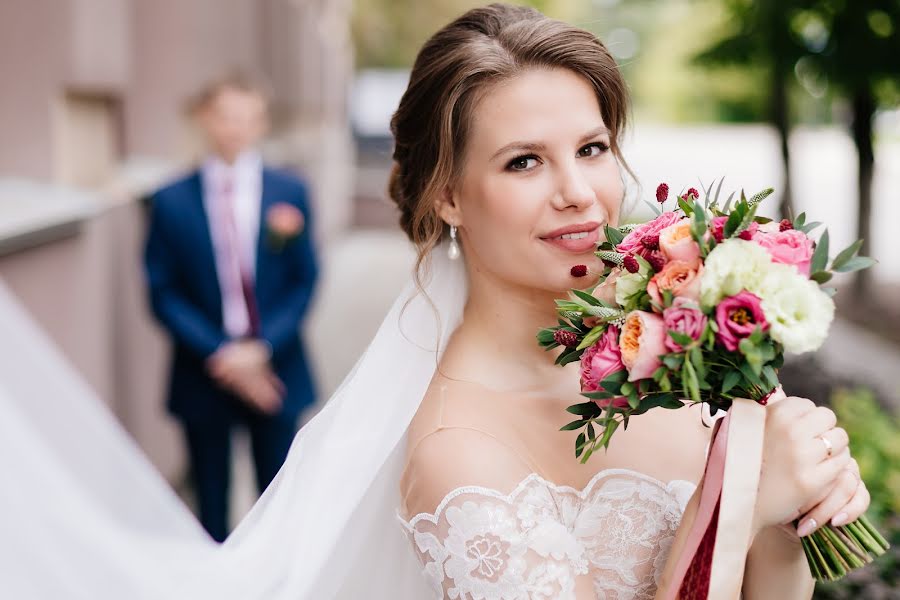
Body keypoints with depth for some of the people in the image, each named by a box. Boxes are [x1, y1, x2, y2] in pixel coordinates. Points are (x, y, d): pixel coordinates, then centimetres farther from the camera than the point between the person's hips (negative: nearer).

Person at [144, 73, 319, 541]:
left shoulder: (290, 193, 0)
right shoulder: (172, 201, -2)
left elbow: (304, 282, 0)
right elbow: (163, 293, -3)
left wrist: (263, 348, -13)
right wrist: (218, 354, -13)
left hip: (275, 370, 0)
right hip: (204, 375, 0)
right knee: (211, 502, 12)